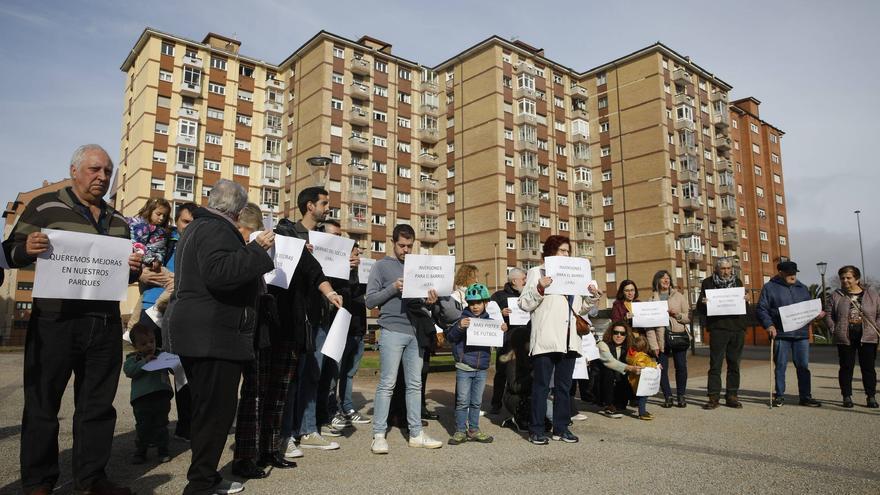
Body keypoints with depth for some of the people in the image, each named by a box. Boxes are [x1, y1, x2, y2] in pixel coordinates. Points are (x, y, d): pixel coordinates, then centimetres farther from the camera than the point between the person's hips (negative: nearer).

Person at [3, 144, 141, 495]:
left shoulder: (117, 220, 15)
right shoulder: (45, 206, 2)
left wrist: (134, 268, -2)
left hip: (105, 325, 4)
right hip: (55, 322, -4)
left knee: (98, 404, 10)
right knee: (43, 404, 6)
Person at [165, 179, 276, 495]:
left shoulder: (199, 226, 21)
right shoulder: (216, 229, -14)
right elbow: (218, 273, -29)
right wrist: (257, 249, -23)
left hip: (202, 333, 11)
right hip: (214, 335, -11)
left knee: (208, 408, 16)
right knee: (217, 409, -4)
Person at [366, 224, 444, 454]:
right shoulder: (382, 266, 3)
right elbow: (370, 300, -3)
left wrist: (429, 301, -3)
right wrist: (393, 288, -15)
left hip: (415, 332, 5)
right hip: (392, 331, -5)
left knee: (415, 384, 8)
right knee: (387, 384, -4)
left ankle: (416, 433, 15)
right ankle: (378, 435, 5)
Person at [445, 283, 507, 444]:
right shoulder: (463, 319, -7)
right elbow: (450, 337, -11)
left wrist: (502, 331, -5)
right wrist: (459, 327, -28)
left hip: (482, 369, 4)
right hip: (464, 367, -4)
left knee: (477, 402, 13)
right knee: (462, 402, 2)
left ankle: (473, 430, 24)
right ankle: (460, 431, 12)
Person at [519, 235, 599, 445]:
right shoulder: (537, 272, 5)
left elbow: (580, 308, 24)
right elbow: (524, 304, -3)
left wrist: (592, 296, 7)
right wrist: (539, 290, -18)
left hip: (569, 340, 6)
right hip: (546, 339, -6)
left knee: (564, 386, 11)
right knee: (541, 386, -2)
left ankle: (561, 428, 19)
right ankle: (536, 430, 6)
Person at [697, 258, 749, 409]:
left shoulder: (738, 282, 13)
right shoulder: (708, 283, 5)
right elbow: (700, 308, 5)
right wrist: (704, 303, -18)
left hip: (737, 328, 3)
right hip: (718, 328, -3)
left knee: (734, 364, 7)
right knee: (715, 364, -4)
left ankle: (732, 395, 14)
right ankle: (713, 397, 0)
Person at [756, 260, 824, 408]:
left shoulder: (802, 288, 15)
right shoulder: (770, 287, 0)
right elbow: (761, 309, -4)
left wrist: (817, 314, -1)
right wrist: (769, 325, -17)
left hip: (801, 334, 4)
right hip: (780, 334, -4)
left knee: (803, 366, 5)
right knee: (780, 366, 4)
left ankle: (805, 396, 14)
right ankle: (779, 396, 13)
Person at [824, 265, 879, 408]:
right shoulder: (836, 296, 6)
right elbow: (829, 315, 6)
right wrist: (835, 329, -5)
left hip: (867, 337, 0)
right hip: (845, 338, 0)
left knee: (868, 367, 4)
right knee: (846, 367, 4)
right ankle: (847, 396, 11)